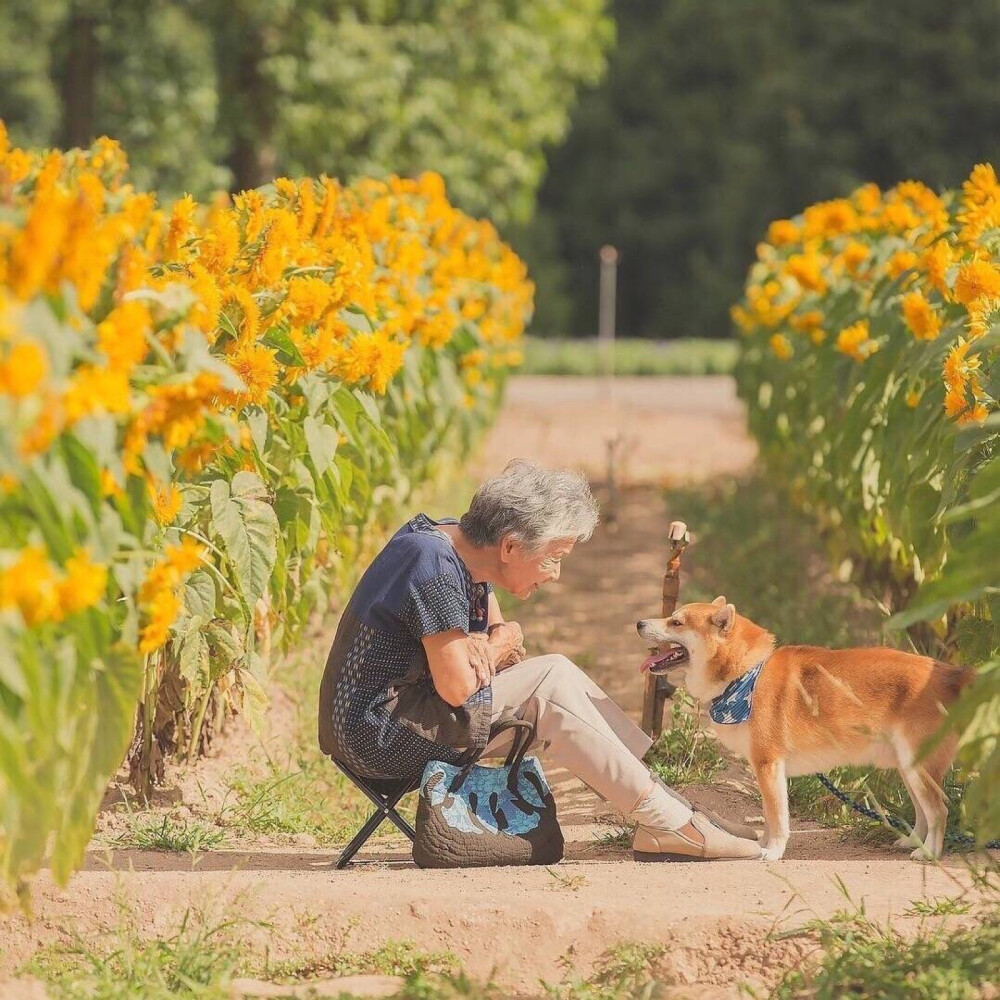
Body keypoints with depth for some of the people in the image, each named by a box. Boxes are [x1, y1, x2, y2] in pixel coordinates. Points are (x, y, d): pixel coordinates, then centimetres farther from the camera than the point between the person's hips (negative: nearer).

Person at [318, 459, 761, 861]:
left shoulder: (461, 544, 6)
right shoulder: (435, 567, -24)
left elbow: (501, 638, 12)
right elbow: (456, 687, -24)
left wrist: (493, 645, -12)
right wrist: (495, 649, -4)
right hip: (380, 739, -10)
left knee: (557, 678, 5)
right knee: (550, 680, -17)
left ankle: (673, 809, 1)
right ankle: (668, 823, -11)